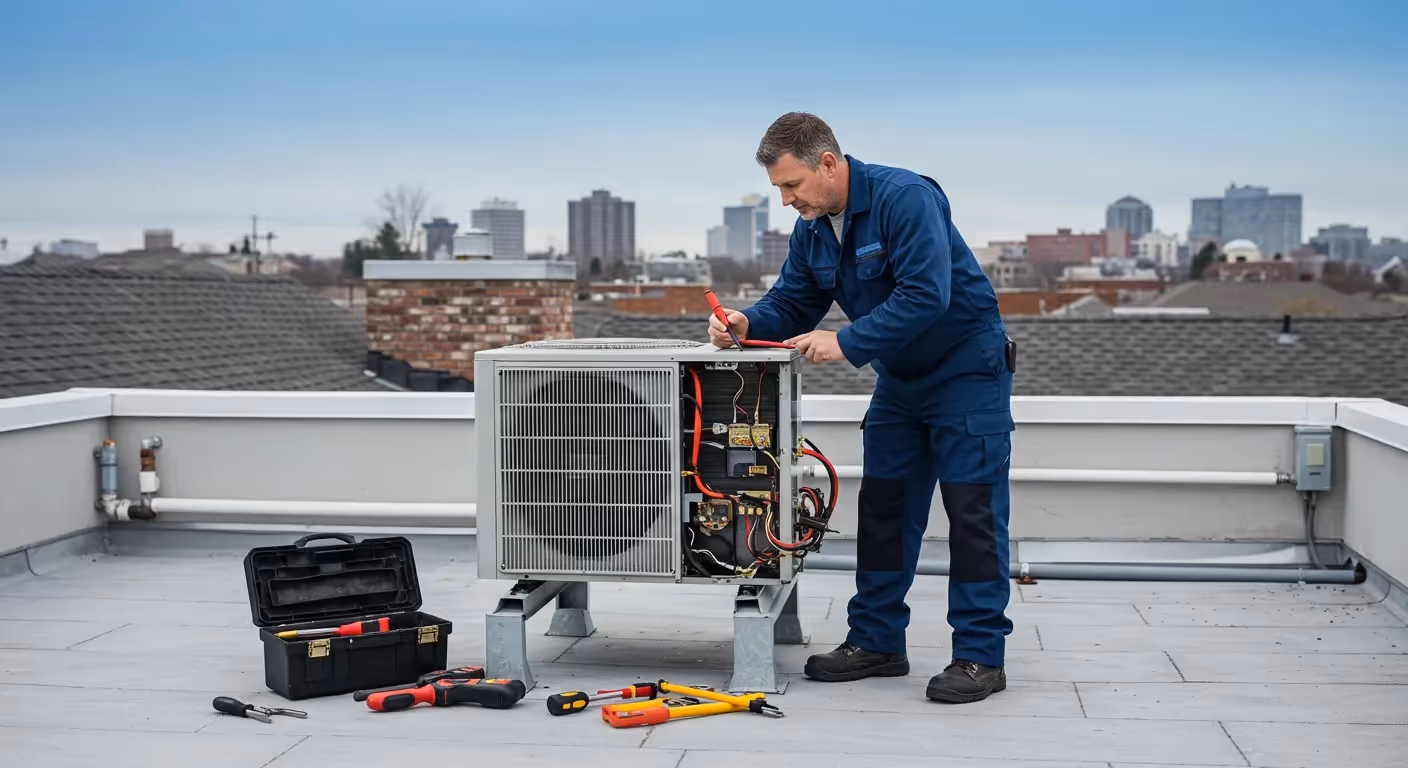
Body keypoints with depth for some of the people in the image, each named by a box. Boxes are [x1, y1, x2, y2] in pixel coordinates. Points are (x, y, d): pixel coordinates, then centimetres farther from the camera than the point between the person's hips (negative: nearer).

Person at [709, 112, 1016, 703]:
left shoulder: (905, 198, -25)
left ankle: (979, 656, -1)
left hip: (967, 371, -8)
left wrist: (847, 343, -34)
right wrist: (747, 324, -18)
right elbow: (791, 305, 3)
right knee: (883, 506, 8)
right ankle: (876, 641, 16)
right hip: (900, 379, 8)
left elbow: (925, 295, -33)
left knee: (972, 510, -6)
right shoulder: (812, 228, 0)